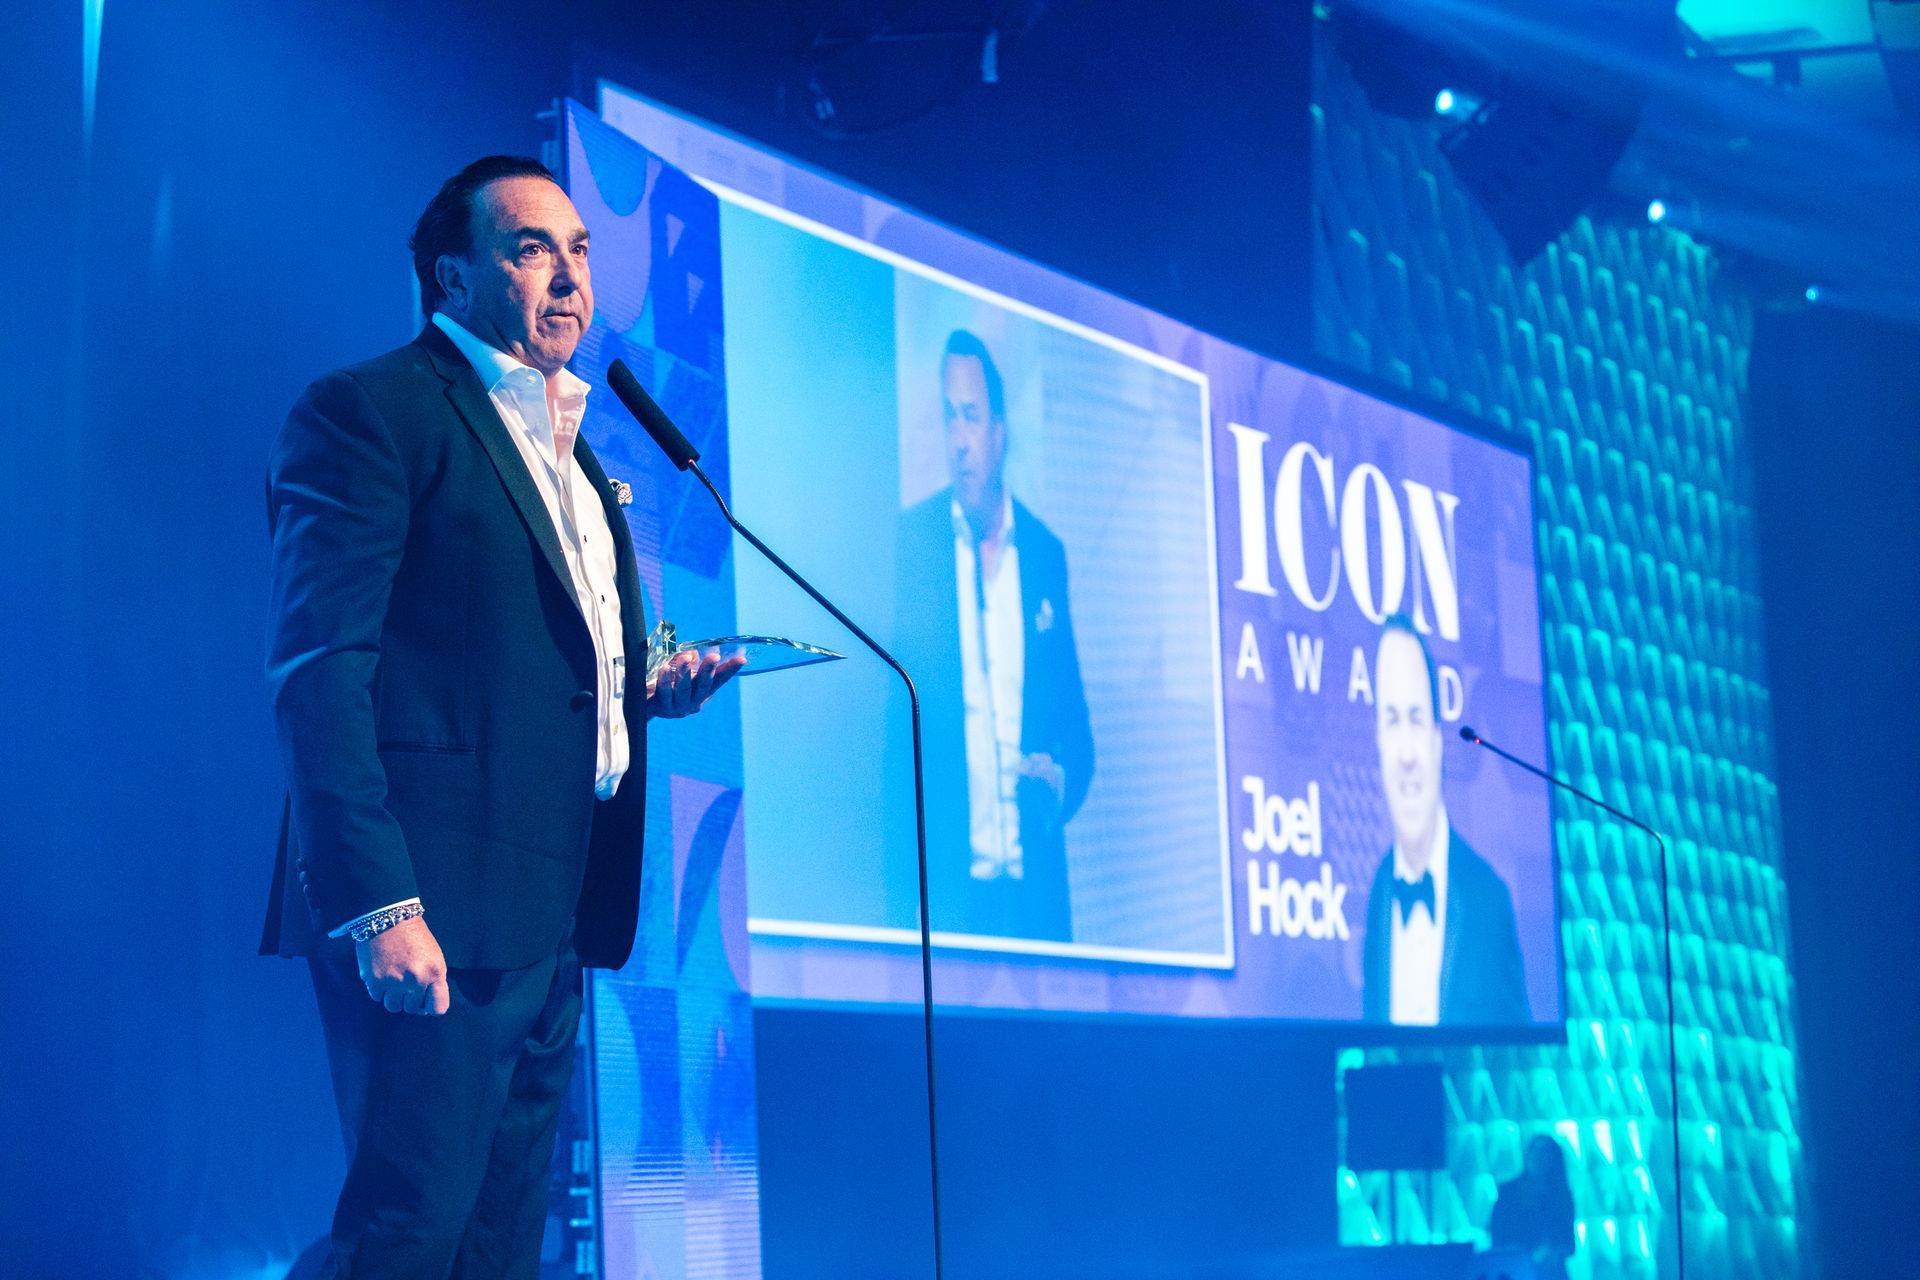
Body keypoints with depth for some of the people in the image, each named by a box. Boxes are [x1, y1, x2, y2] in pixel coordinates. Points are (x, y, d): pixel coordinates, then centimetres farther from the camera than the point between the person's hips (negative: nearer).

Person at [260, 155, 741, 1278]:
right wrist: (378, 908, -22)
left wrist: (650, 690, 8)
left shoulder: (571, 450, 23)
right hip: (431, 911, -9)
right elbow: (319, 671, -14)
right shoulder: (370, 414, -4)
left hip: (548, 923, 9)